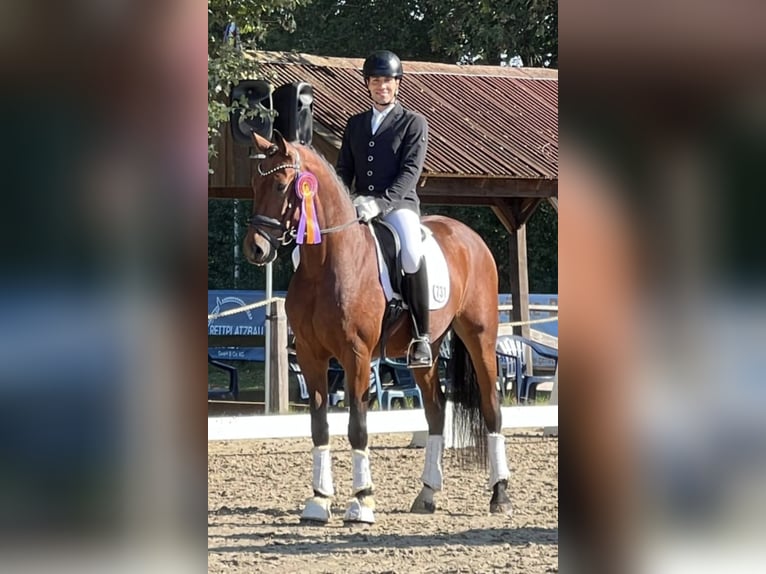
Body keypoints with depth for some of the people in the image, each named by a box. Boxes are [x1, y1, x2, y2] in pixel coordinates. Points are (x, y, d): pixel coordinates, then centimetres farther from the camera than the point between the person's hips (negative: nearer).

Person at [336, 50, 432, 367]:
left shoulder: (414, 123, 4)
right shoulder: (355, 123, 19)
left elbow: (410, 171, -8)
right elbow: (344, 169, 19)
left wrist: (380, 202, -22)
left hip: (399, 204, -5)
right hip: (359, 206, 6)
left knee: (411, 253, -36)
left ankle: (421, 336, -26)